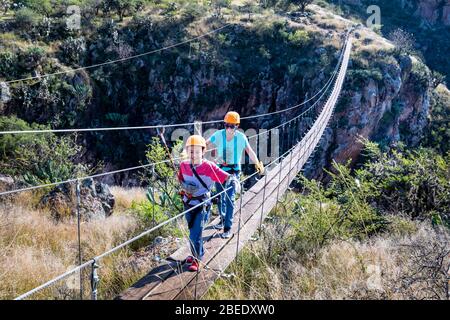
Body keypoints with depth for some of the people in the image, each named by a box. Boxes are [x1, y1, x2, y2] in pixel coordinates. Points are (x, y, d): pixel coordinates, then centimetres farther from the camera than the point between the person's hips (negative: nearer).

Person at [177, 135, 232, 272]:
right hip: (188, 204, 5)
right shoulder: (184, 165, -7)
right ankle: (198, 253, 46)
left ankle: (196, 260, 19)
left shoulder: (209, 167, -20)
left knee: (195, 235, -5)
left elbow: (225, 177, -24)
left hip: (202, 205, -5)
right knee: (193, 232, 22)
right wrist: (186, 186, -9)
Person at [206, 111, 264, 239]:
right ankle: (223, 219, 39)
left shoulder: (241, 137, -9)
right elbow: (205, 145, -6)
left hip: (234, 171, -2)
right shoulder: (218, 135, -10)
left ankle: (228, 228, -5)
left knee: (230, 198, -10)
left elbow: (249, 151, 3)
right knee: (220, 197, 16)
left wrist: (258, 164, -1)